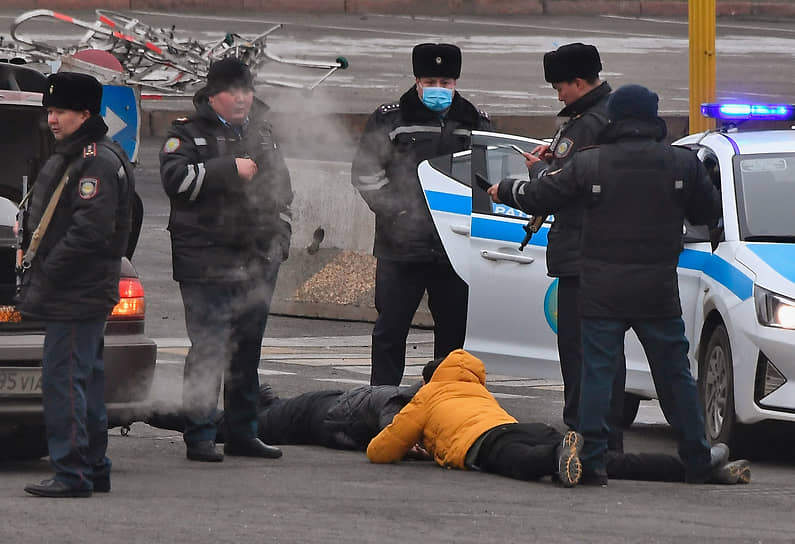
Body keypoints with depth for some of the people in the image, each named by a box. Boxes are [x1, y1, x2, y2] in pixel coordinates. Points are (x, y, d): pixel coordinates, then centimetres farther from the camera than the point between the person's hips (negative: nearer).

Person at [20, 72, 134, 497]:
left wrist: (47, 273, -18)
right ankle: (94, 469, 22)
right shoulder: (68, 157, 18)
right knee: (86, 379, 15)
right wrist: (35, 275, 13)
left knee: (63, 379, -11)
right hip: (77, 296, 11)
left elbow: (91, 231, -23)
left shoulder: (97, 163, -15)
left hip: (78, 297, -11)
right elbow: (44, 218, 25)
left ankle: (73, 474, -11)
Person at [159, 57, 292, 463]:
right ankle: (199, 436, -6)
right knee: (208, 350, -10)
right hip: (207, 259, -6)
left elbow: (282, 191, 27)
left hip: (258, 262, 6)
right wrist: (229, 170, -20)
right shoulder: (189, 133, 0)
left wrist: (280, 238, 16)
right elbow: (176, 178, -17)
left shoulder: (262, 135, 18)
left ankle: (242, 433, 19)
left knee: (248, 350, 11)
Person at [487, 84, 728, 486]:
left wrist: (503, 191, 22)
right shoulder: (682, 163, -2)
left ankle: (592, 458, -6)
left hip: (602, 292, -1)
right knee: (674, 374, 10)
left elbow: (538, 197, 2)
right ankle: (697, 460, 12)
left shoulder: (589, 164, -5)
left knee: (597, 372, 2)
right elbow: (709, 213, 9)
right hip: (659, 291, 1)